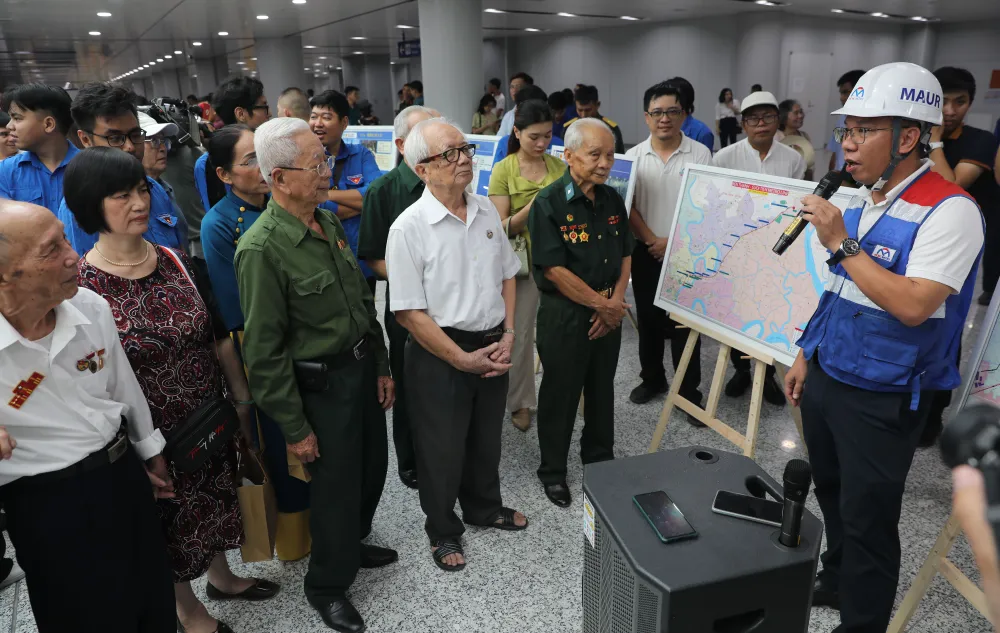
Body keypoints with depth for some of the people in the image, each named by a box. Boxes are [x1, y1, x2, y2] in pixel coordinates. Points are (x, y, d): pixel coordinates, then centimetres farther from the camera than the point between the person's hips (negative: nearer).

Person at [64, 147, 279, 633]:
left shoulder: (175, 262, -4)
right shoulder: (81, 287, -18)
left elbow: (218, 336, 3)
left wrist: (242, 398, 7)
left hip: (212, 421, 5)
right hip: (154, 439, -4)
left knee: (215, 498, 24)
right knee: (171, 520, 17)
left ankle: (220, 575, 52)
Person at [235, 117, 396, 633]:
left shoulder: (329, 223, 2)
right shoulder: (262, 250, -22)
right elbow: (264, 351, -18)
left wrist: (380, 367, 13)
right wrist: (294, 428, -14)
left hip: (362, 367, 7)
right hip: (321, 384, -7)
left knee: (372, 465, 22)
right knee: (336, 484, 9)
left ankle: (352, 543, 50)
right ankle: (327, 585, 35)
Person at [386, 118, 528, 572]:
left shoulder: (487, 210, 1)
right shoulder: (409, 227, -18)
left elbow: (507, 276, 10)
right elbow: (408, 312, -17)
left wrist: (508, 335, -1)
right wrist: (463, 359, -16)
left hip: (494, 348, 6)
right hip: (440, 354, -5)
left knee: (486, 437, 23)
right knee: (442, 448, 12)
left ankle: (485, 508, 48)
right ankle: (443, 531, 36)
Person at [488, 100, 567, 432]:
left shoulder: (560, 167, 3)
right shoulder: (503, 170, -6)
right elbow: (501, 228, -11)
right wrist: (533, 206, -24)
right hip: (523, 262, -2)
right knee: (520, 333, 5)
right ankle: (520, 402, 22)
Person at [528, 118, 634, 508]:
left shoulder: (612, 200, 4)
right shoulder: (549, 202, -16)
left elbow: (625, 255, 10)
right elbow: (553, 269, -20)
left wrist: (616, 302, -5)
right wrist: (602, 304, -15)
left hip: (608, 313, 6)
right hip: (564, 314, -6)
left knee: (602, 390, 19)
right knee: (560, 395, 8)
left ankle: (600, 460, 40)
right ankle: (553, 471, 27)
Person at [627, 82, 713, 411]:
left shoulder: (700, 153, -4)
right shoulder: (634, 156, 2)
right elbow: (627, 205, -1)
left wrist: (673, 241, -13)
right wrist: (652, 240, -12)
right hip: (646, 252, 2)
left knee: (685, 323, 2)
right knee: (648, 320, 13)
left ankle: (689, 393, 12)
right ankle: (652, 379, 30)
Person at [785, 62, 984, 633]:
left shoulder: (948, 212, -17)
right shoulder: (858, 201, 7)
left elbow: (912, 306, -27)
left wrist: (841, 243, -24)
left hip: (882, 399, -7)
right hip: (826, 378, 7)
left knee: (867, 520, 6)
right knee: (832, 497, 23)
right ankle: (836, 582, 46)